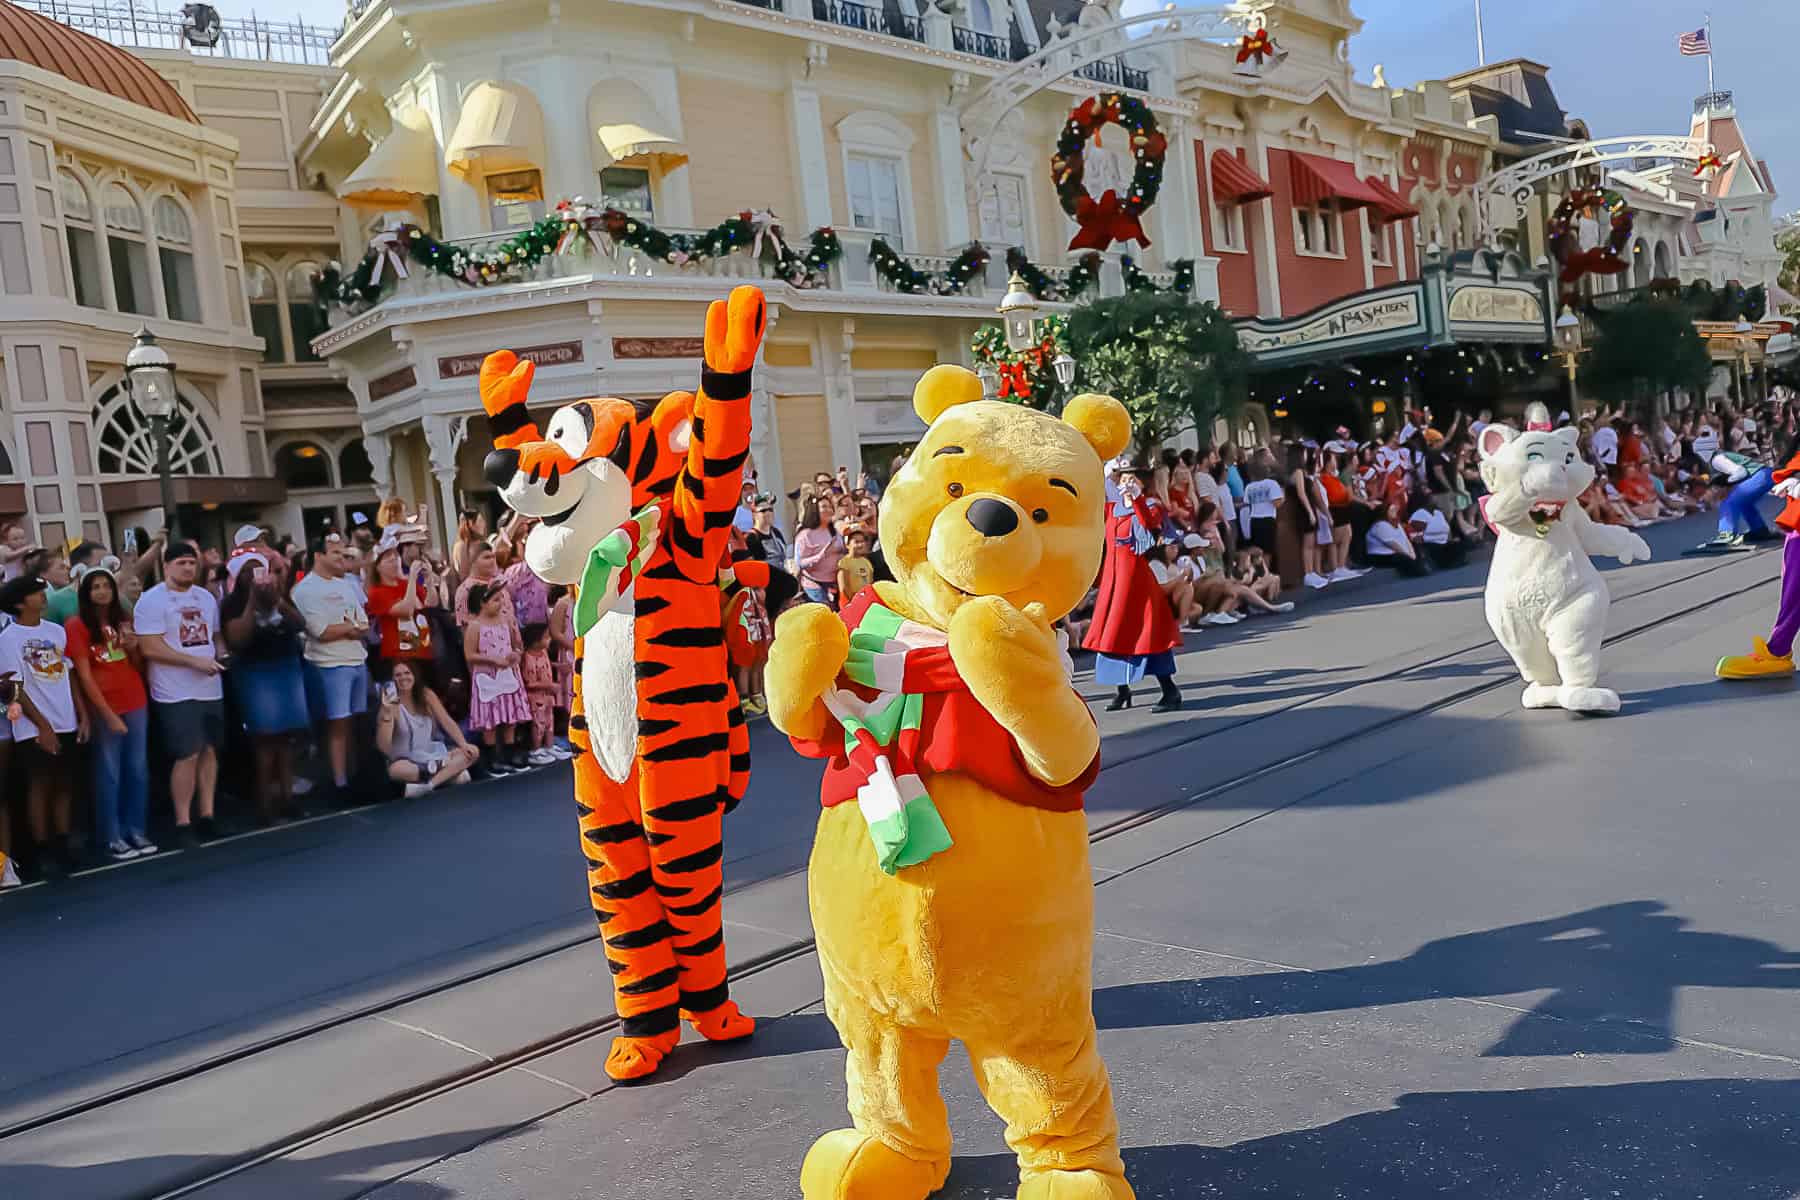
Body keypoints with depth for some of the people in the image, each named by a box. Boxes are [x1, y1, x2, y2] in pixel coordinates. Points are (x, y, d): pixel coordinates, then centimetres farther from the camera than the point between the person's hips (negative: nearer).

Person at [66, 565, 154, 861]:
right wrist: (108, 714, -15)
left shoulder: (123, 620, 11)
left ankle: (137, 831, 16)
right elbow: (84, 675, -10)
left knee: (138, 770, 7)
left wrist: (133, 649, -6)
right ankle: (112, 838, 7)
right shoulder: (76, 625, -6)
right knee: (109, 774, 0)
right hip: (103, 709, -5)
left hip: (136, 703, 5)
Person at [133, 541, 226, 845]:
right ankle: (183, 823, 4)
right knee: (187, 756, -6)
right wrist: (195, 661, -19)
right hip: (176, 693, -6)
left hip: (210, 688, 6)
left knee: (209, 751, 9)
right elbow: (150, 648, -16)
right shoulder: (152, 600, -9)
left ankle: (206, 815, 19)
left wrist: (222, 654, -2)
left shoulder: (206, 597, 13)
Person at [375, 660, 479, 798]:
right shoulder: (390, 704, -13)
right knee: (395, 770, -41)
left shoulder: (426, 695, 0)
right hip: (406, 761, -5)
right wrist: (387, 713, -33)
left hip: (431, 756, 5)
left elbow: (447, 722, -1)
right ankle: (450, 772, -25)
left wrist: (464, 745, -17)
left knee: (472, 752, -16)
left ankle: (428, 786, -31)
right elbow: (383, 748, -22)